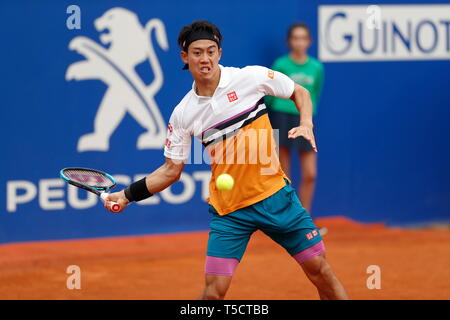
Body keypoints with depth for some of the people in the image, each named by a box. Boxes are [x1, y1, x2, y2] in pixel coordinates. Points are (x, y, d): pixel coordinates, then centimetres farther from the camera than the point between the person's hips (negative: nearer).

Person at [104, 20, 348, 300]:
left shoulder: (251, 77, -5)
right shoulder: (183, 114, -1)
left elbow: (300, 93, 9)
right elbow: (171, 170, 6)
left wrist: (306, 125, -9)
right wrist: (128, 194, 0)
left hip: (275, 195, 0)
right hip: (228, 209, 0)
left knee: (320, 269, 1)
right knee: (214, 291, -8)